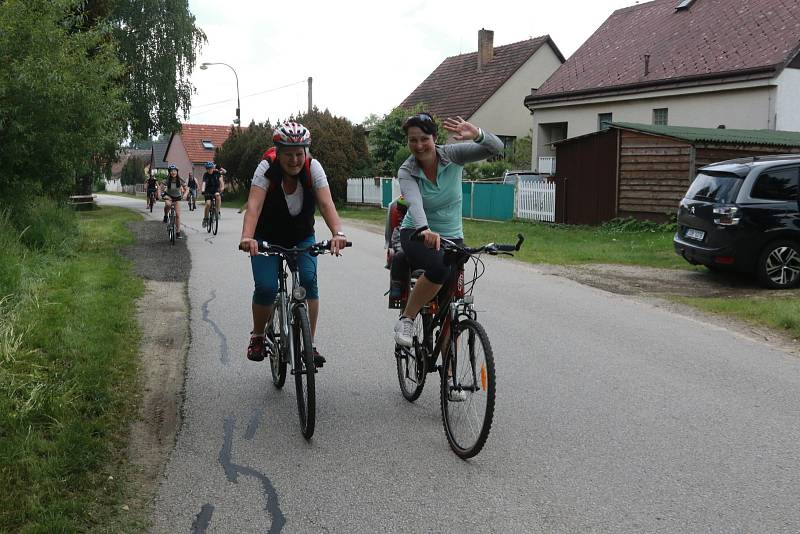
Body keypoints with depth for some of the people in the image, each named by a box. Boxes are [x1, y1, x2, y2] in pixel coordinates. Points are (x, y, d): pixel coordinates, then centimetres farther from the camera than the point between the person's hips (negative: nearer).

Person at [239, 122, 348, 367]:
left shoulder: (313, 168, -19)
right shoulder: (266, 169, -23)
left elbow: (326, 203, -30)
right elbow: (254, 205, -36)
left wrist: (338, 233, -48)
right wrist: (247, 237, -53)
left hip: (302, 238, 1)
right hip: (268, 239, -1)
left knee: (309, 280, -21)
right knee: (266, 288, -18)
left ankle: (310, 344, -10)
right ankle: (257, 337, 10)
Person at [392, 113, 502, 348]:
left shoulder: (452, 155, -10)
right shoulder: (406, 172, -14)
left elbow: (496, 148, -20)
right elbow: (414, 203, -34)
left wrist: (477, 134, -42)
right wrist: (424, 230, -55)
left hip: (451, 237, 2)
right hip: (416, 235, -2)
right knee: (439, 267, -36)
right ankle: (406, 319, -16)